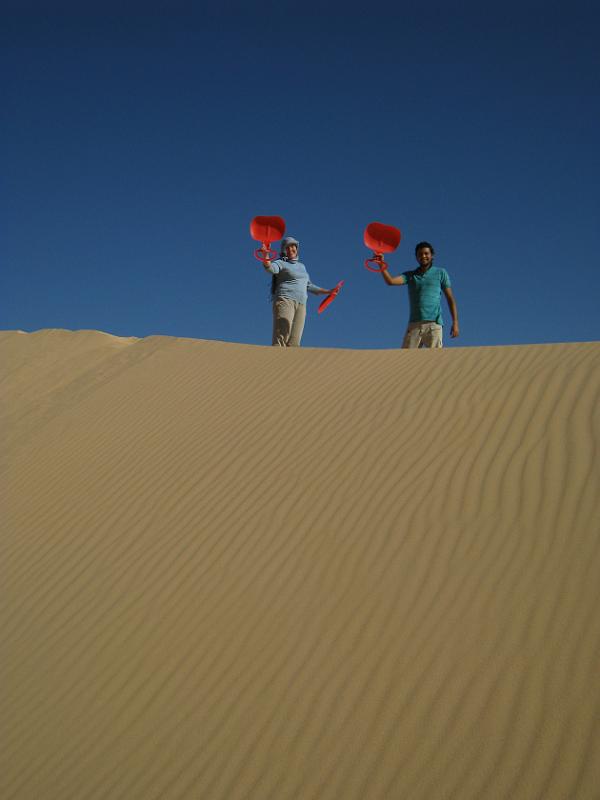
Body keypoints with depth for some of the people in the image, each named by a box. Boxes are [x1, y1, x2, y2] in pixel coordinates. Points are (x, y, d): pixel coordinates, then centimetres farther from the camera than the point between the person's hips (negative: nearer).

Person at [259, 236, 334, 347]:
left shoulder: (301, 266, 26)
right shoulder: (280, 263, 5)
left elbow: (308, 286, 36)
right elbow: (270, 268, -19)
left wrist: (327, 291, 38)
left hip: (301, 305, 6)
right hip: (285, 301, -6)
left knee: (293, 343, -7)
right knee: (280, 340, -22)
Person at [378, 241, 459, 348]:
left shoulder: (440, 273, 11)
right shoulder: (410, 275, 16)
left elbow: (450, 298, 7)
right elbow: (390, 281, -1)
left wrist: (455, 322, -2)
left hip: (434, 324, -2)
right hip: (414, 325, 2)